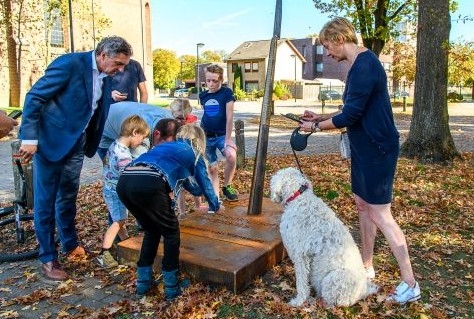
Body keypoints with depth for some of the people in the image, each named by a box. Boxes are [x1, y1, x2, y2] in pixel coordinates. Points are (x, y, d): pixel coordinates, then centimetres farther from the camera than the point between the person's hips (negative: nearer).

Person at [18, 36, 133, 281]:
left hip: (76, 144, 7)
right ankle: (48, 259, 16)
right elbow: (34, 97, -19)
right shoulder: (70, 64, -19)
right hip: (50, 141, -7)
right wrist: (30, 138, -20)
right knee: (45, 202, 4)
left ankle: (70, 245, 33)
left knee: (68, 198, 18)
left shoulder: (104, 76, 3)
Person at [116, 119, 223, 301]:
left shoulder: (166, 145, 40)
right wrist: (216, 206, 55)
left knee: (151, 230, 27)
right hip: (149, 184, -6)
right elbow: (204, 183, 36)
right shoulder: (194, 154, 25)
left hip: (124, 182, 7)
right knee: (171, 232, 17)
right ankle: (171, 288, 22)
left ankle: (142, 284, 33)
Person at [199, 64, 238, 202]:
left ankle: (227, 187, -8)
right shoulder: (203, 95, 5)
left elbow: (229, 117, -13)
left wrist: (228, 138, -18)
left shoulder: (227, 93, -8)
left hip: (222, 135, -3)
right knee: (212, 168, 4)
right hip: (206, 136, 4)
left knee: (232, 156, -30)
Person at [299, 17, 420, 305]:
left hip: (377, 149, -10)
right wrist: (320, 116, 15)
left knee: (380, 214, -6)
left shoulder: (364, 66, -20)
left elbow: (350, 115, -21)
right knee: (363, 204, 15)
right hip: (364, 148, 10)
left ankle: (410, 285, 6)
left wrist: (317, 126, -7)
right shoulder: (360, 64, 13)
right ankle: (367, 267, 29)